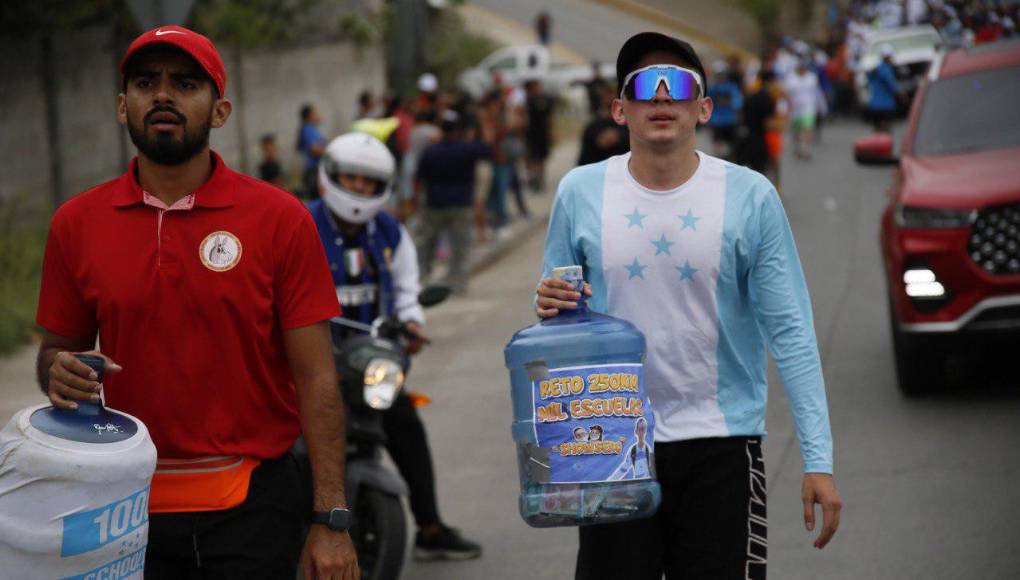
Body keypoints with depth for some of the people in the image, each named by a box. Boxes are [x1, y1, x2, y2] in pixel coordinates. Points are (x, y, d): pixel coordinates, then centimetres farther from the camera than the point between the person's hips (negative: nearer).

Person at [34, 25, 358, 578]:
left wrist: (330, 521, -11)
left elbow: (316, 379, -6)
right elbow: (57, 348, 13)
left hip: (255, 507, -2)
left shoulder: (280, 219, -5)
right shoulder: (76, 223, 2)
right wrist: (60, 373, -12)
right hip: (132, 506, 2)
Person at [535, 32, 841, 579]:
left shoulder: (751, 196, -5)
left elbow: (789, 332, -6)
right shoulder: (580, 192, 1)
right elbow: (556, 313, 10)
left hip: (721, 440, -1)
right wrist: (551, 306, -15)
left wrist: (818, 459, -12)